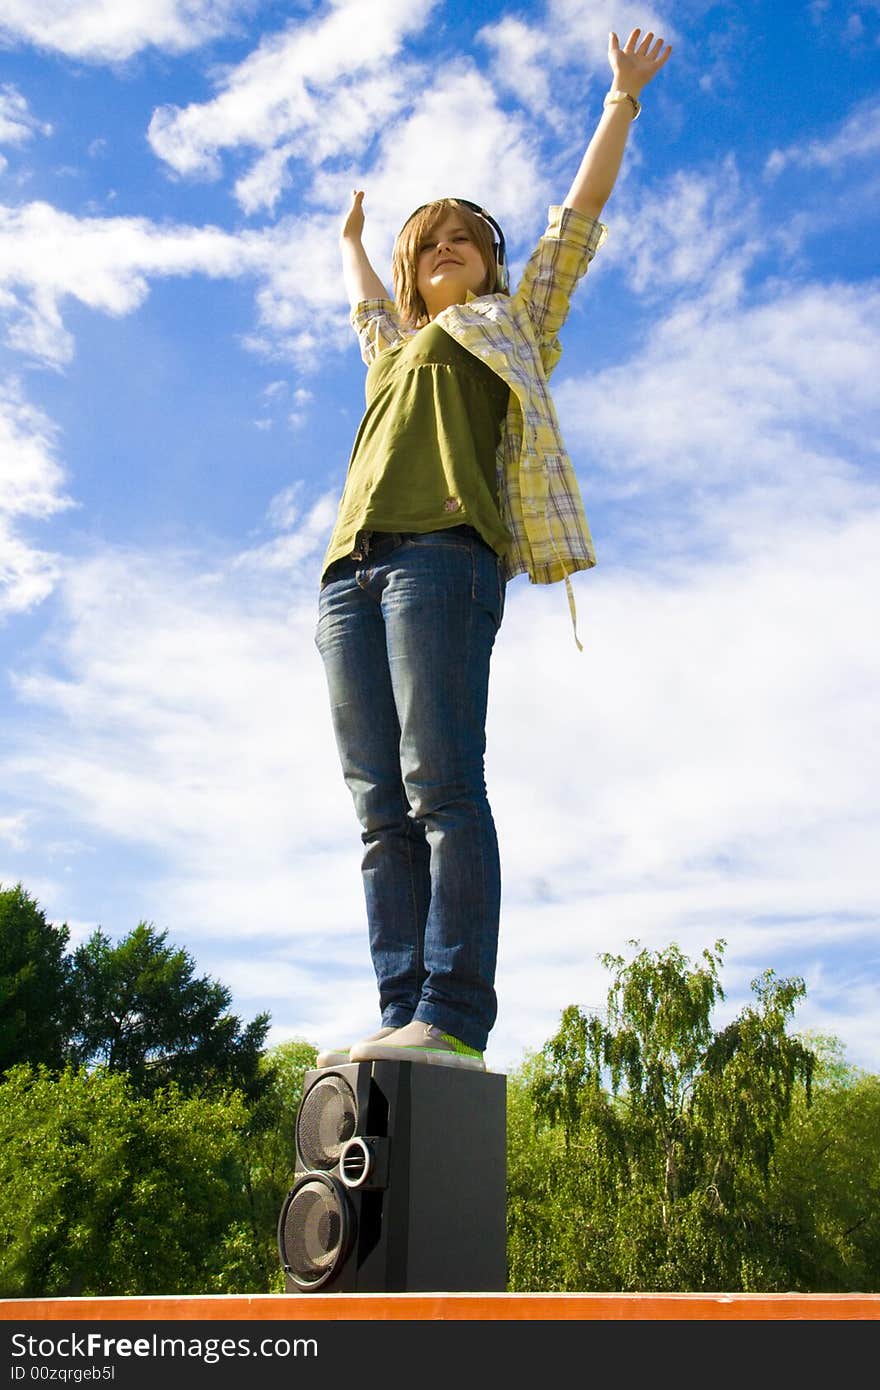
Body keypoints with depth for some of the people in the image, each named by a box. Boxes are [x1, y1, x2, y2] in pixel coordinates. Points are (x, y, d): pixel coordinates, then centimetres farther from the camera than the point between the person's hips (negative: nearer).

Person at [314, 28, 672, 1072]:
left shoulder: (515, 322, 25)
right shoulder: (394, 347, 37)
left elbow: (578, 218, 25)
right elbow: (358, 295, 57)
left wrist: (623, 101, 29)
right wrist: (350, 235, 72)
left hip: (444, 551, -5)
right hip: (353, 569, 6)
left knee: (441, 786, -20)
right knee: (381, 810, -7)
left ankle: (455, 1024, -23)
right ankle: (403, 1018, -11)